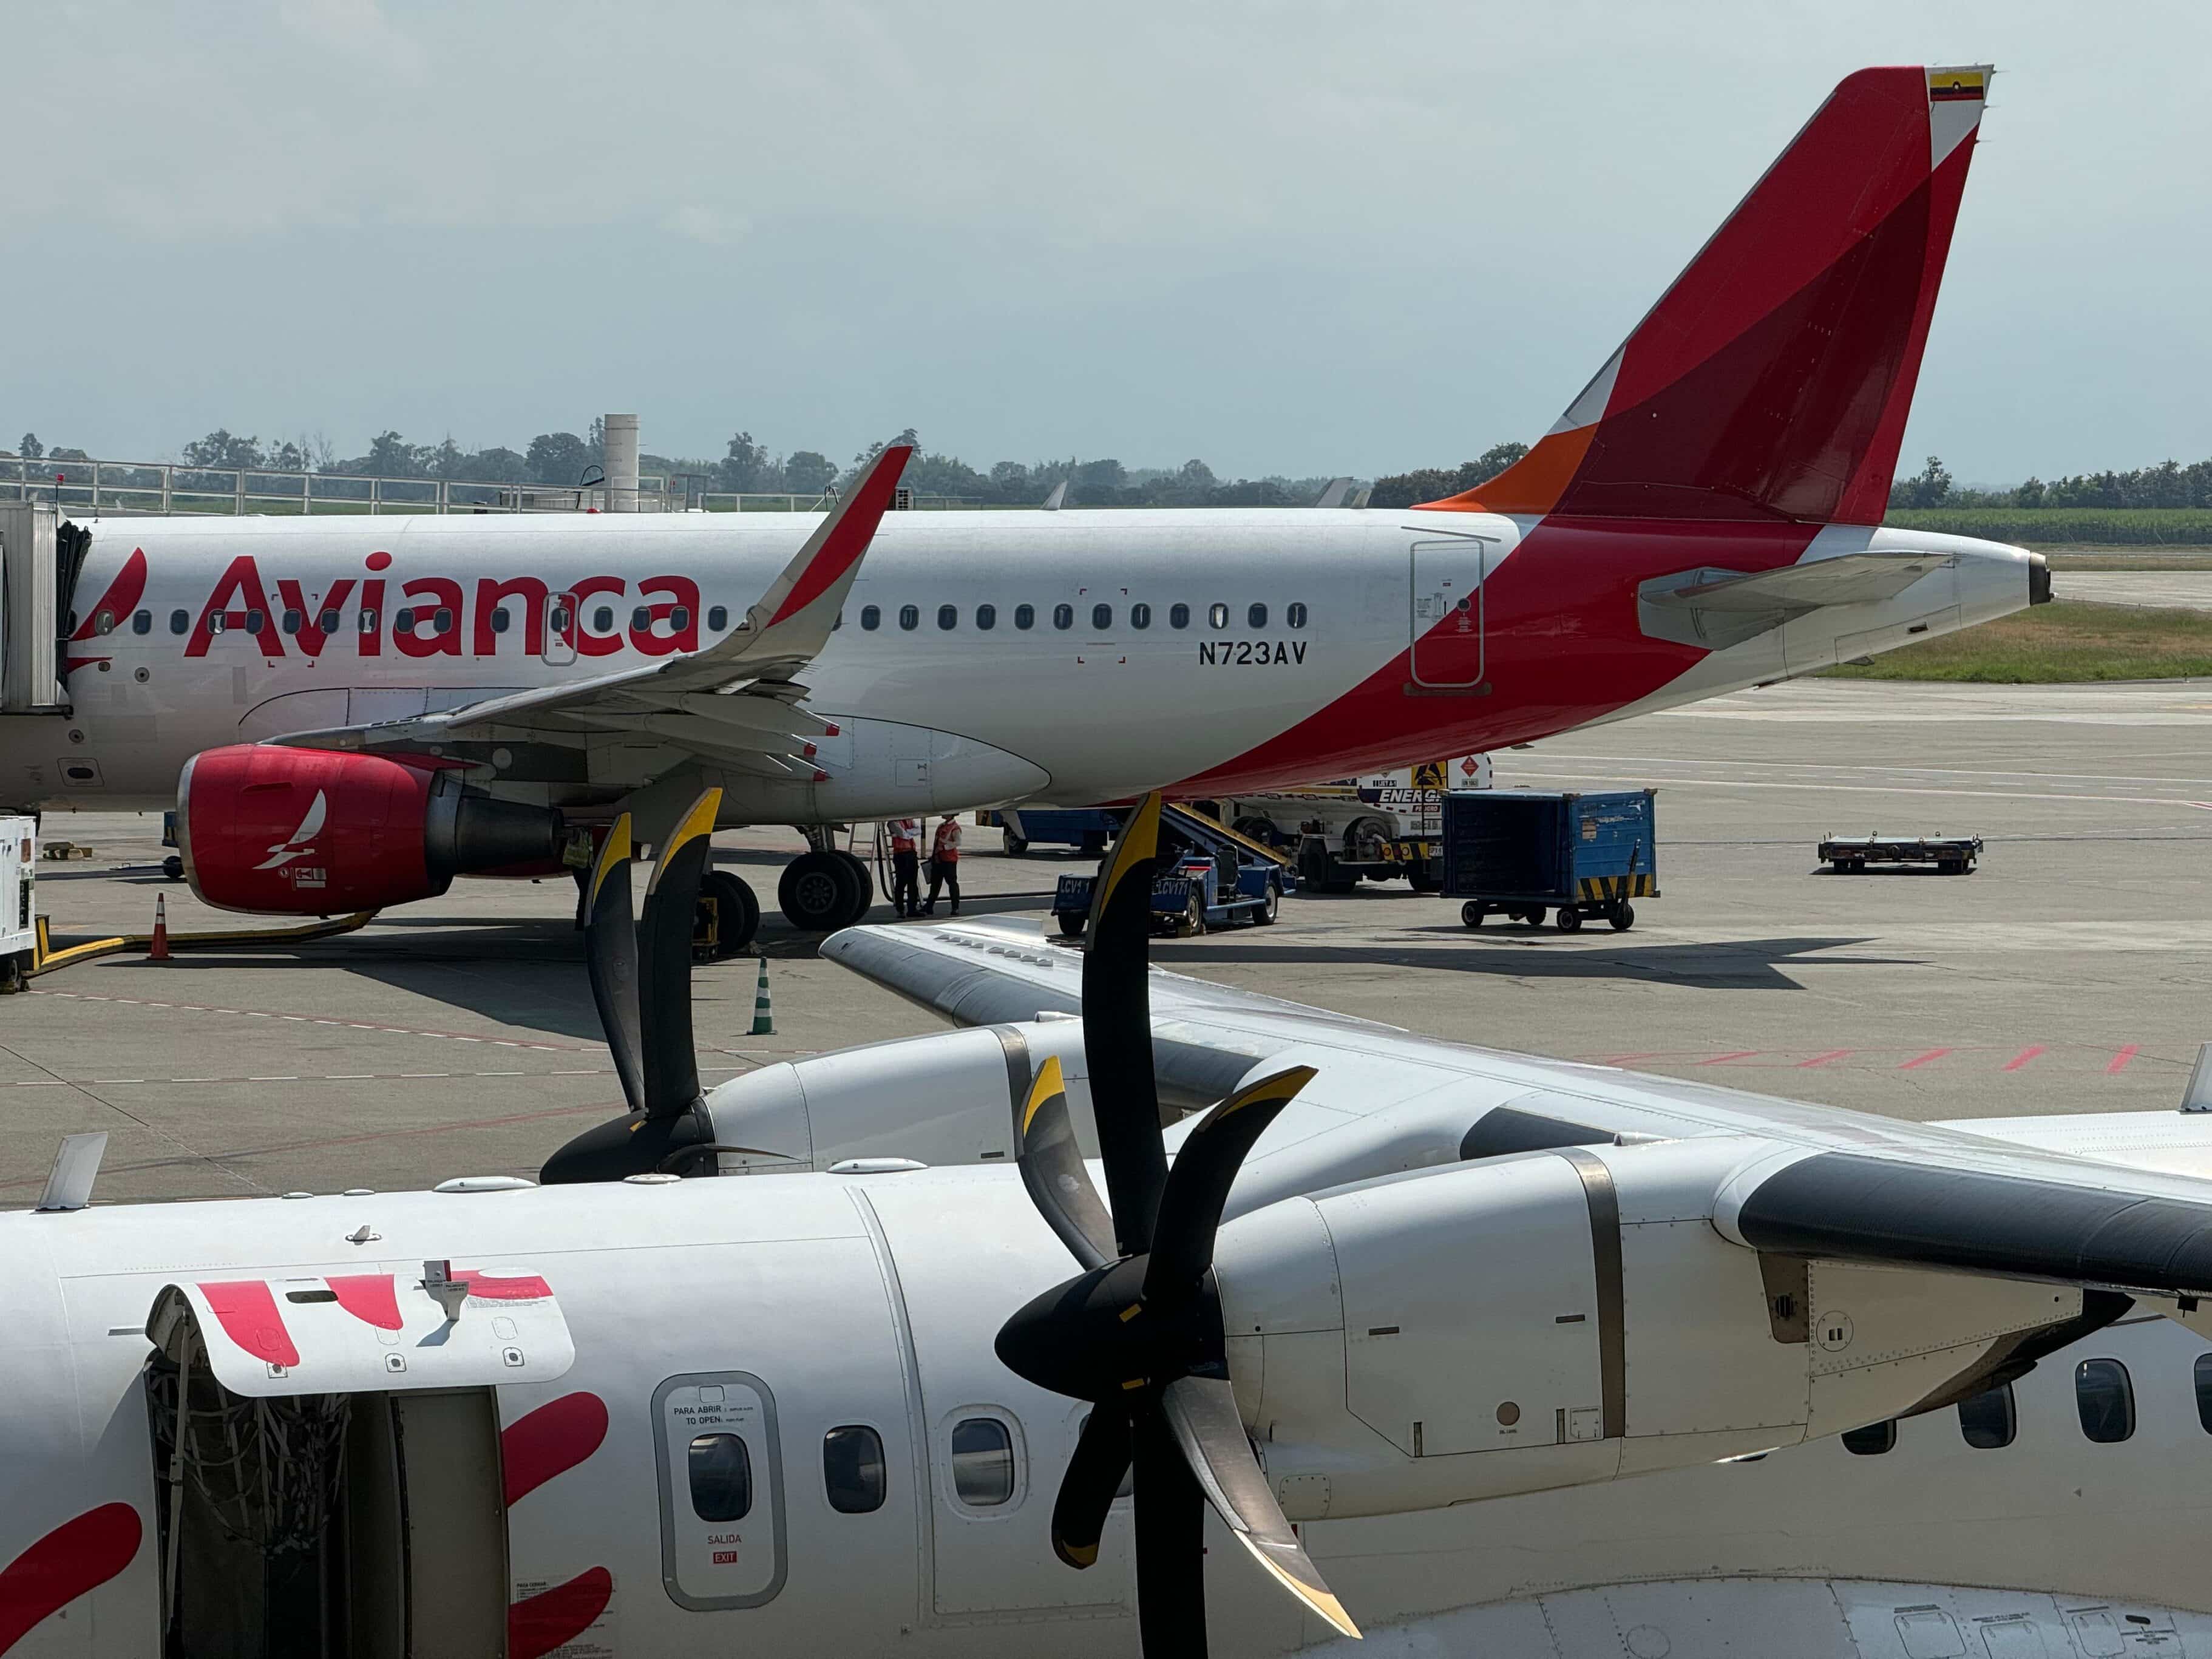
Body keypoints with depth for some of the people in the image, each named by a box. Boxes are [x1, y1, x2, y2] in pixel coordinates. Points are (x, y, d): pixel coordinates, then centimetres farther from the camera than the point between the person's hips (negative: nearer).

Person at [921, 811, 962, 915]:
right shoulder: (941, 826, 15)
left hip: (949, 859, -8)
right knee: (935, 883, 12)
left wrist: (944, 846, -23)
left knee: (952, 882, -2)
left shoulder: (955, 828, -10)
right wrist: (933, 856, 19)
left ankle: (956, 908, 4)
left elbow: (958, 843, -21)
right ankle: (929, 907, 18)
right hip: (938, 859, 8)